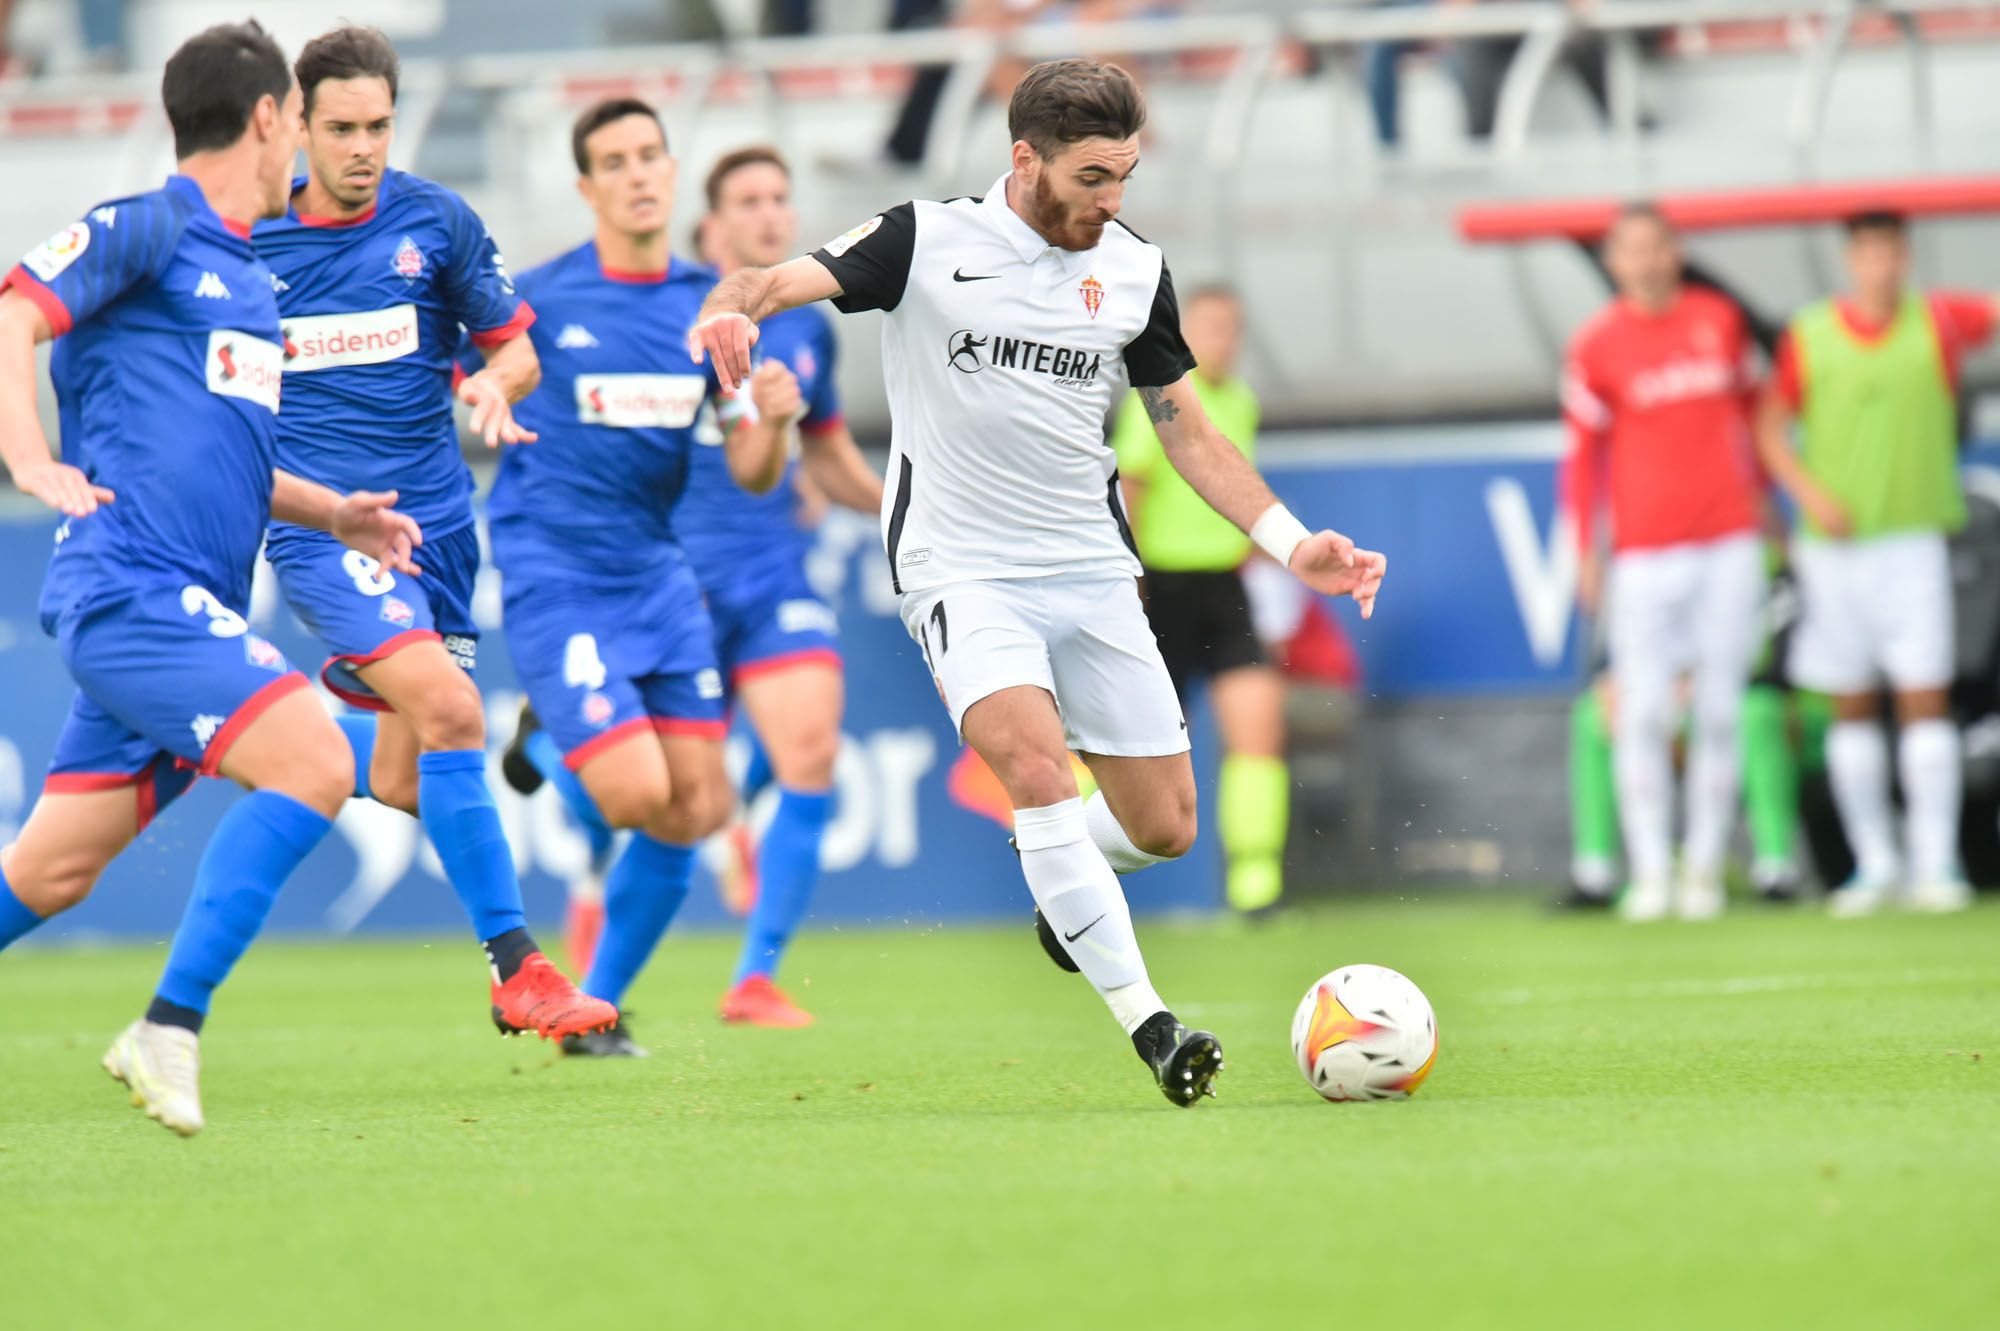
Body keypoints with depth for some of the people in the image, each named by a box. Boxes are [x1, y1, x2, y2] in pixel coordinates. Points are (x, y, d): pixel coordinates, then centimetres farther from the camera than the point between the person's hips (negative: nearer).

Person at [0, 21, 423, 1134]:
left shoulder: (252, 277, 23)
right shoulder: (147, 230, -3)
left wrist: (332, 513, 22)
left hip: (189, 609, 9)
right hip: (133, 584, -9)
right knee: (313, 762, -21)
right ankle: (170, 1028, -20)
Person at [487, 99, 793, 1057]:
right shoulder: (537, 299, -7)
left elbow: (750, 474, 6)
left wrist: (773, 418, -16)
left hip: (656, 576, 5)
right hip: (555, 581, -5)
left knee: (696, 807, 1)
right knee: (637, 795, -19)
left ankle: (598, 1008, 17)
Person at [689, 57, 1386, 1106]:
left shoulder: (1136, 272, 4)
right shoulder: (926, 242, -8)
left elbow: (1188, 431, 13)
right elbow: (779, 281, -19)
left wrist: (1291, 545, 3)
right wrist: (733, 307, -44)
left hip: (1092, 574, 5)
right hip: (962, 572, -5)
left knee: (1165, 826, 3)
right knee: (1034, 757, -29)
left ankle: (1063, 891, 39)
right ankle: (1145, 1020, -28)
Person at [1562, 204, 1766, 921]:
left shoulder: (1721, 320, 8)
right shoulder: (1596, 345, 1)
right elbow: (1584, 453, 6)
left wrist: (1762, 499, 21)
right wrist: (1586, 550, 3)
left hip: (1728, 540, 2)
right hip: (1644, 551, -2)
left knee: (1719, 710, 1)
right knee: (1642, 712, -8)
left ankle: (1704, 868, 7)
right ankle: (1649, 871, -4)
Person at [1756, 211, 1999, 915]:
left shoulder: (1938, 321, 2)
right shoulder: (1808, 336, 3)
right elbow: (1770, 427, 8)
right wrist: (1808, 492, -7)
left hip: (1913, 538, -1)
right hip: (1833, 544, 1)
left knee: (1925, 699, -8)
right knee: (1851, 707, 5)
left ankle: (1935, 864, -6)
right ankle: (1875, 864, 14)